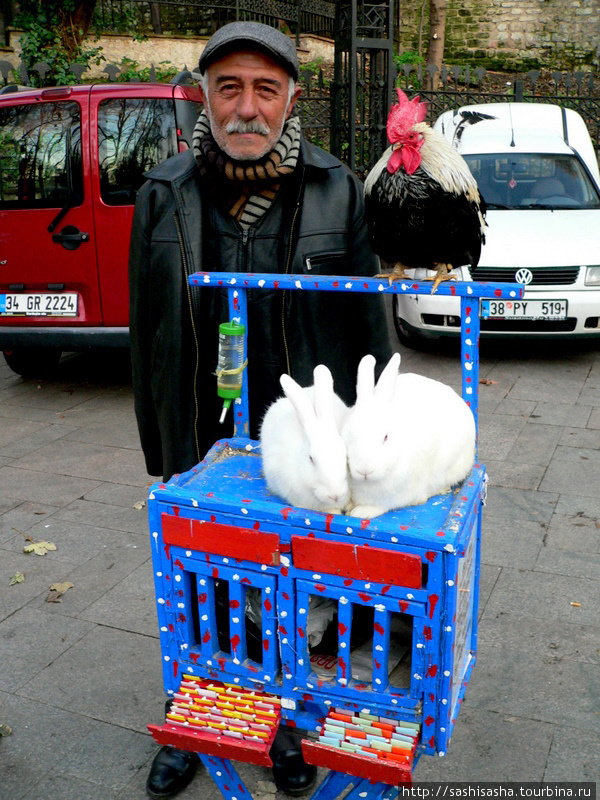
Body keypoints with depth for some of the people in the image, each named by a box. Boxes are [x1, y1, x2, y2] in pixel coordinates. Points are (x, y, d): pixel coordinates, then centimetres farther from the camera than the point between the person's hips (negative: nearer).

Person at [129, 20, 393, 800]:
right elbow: (147, 334, 5)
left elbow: (367, 325, -1)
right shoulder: (164, 194, 0)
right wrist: (158, 449, 6)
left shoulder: (337, 191, -4)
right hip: (200, 445, 2)